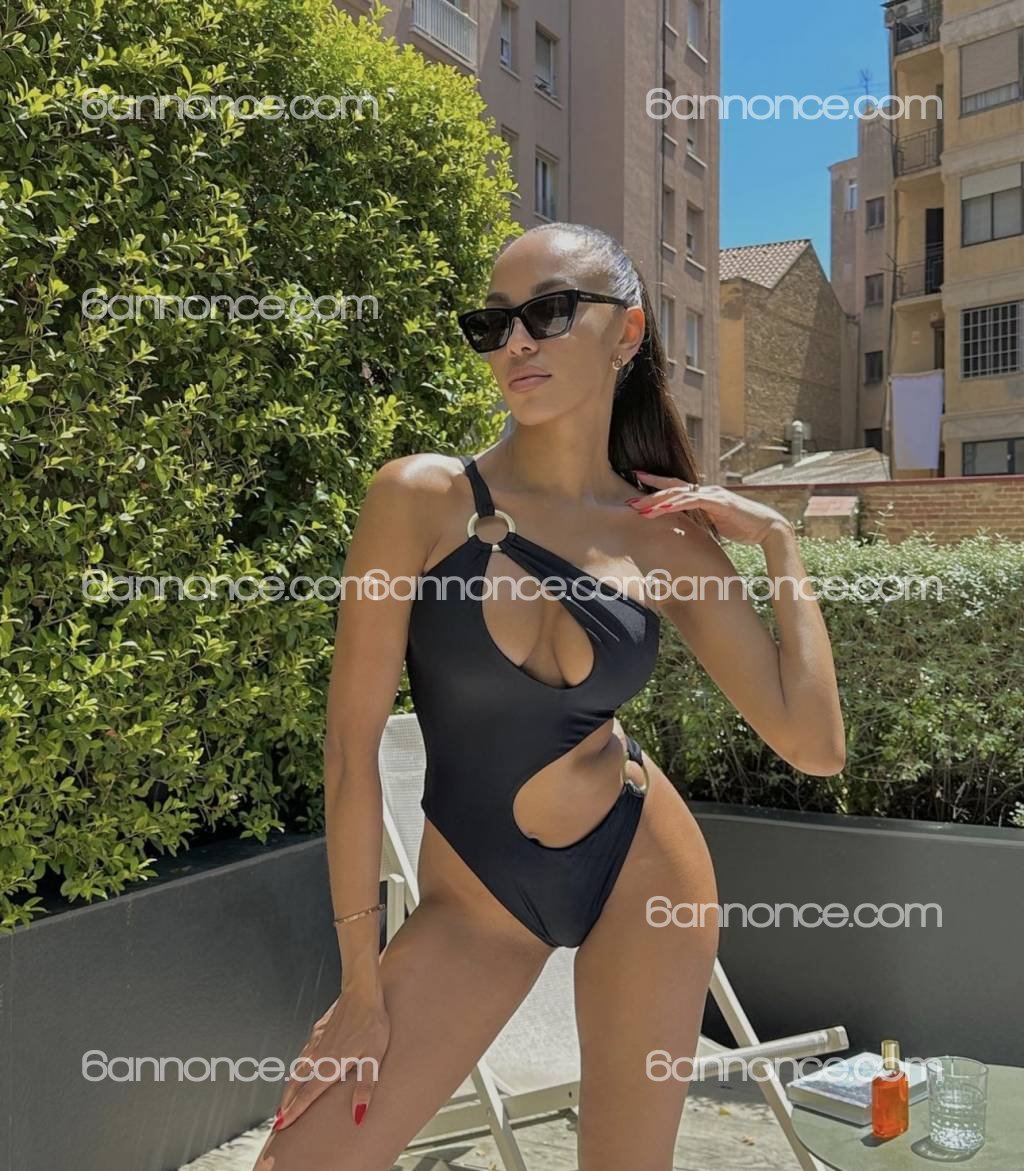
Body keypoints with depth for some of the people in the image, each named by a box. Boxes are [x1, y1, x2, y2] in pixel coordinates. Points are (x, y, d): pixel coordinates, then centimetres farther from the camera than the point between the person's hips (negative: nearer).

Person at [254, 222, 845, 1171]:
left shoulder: (671, 539, -6)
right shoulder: (421, 498, -14)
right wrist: (361, 982, -9)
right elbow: (351, 742, -12)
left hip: (642, 869, 1)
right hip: (476, 898, -1)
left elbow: (815, 744, -9)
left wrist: (779, 544, -10)